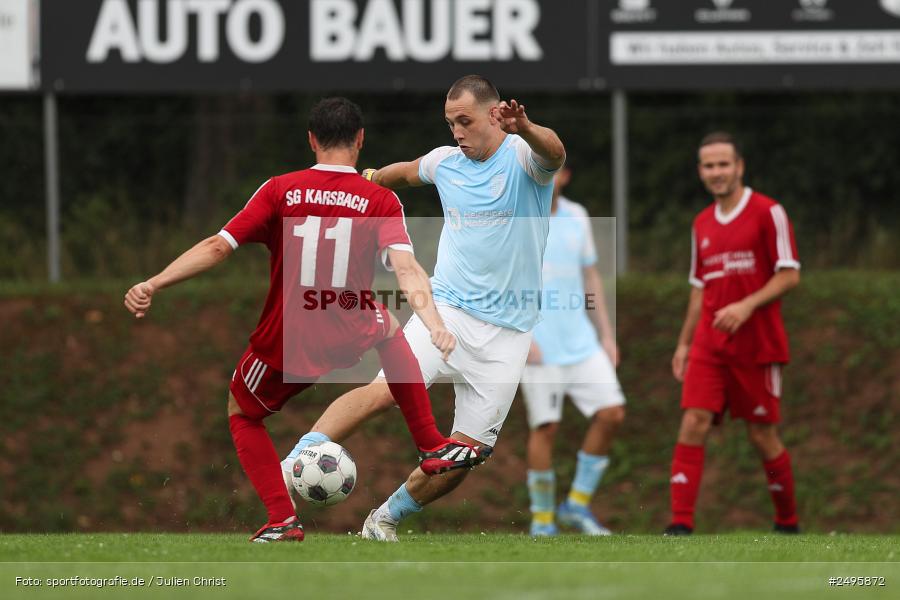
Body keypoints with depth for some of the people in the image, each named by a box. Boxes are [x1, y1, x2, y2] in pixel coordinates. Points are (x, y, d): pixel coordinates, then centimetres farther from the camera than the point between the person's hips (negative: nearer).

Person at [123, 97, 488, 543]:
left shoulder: (280, 191, -4)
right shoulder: (379, 201, -4)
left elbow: (217, 247, -10)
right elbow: (405, 268, -19)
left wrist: (153, 285, -10)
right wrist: (434, 324, -27)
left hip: (286, 345, -1)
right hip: (352, 336, 1)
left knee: (242, 413, 25)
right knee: (389, 327, 37)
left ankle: (282, 518, 6)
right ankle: (433, 447, 35)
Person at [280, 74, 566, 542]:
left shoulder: (522, 157, -7)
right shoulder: (446, 162, 7)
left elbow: (553, 154, -33)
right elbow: (405, 171, 32)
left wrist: (526, 131, -55)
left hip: (508, 333, -2)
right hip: (446, 310, 2)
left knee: (468, 451, -2)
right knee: (384, 390, -23)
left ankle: (386, 519, 18)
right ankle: (288, 468, -30)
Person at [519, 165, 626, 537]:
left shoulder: (576, 217, 12)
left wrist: (606, 334, 16)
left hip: (581, 340, 5)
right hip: (537, 347, -5)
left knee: (611, 413, -4)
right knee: (545, 427, -7)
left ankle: (578, 505, 9)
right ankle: (542, 520, 5)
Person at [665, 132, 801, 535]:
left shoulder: (768, 213, -5)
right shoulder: (702, 224, 13)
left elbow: (789, 275, -8)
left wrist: (747, 306, -20)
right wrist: (684, 343, 14)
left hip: (757, 345, -4)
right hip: (709, 346, 4)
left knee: (762, 435, 1)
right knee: (694, 423, -11)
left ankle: (788, 522, 20)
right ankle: (681, 524, -16)